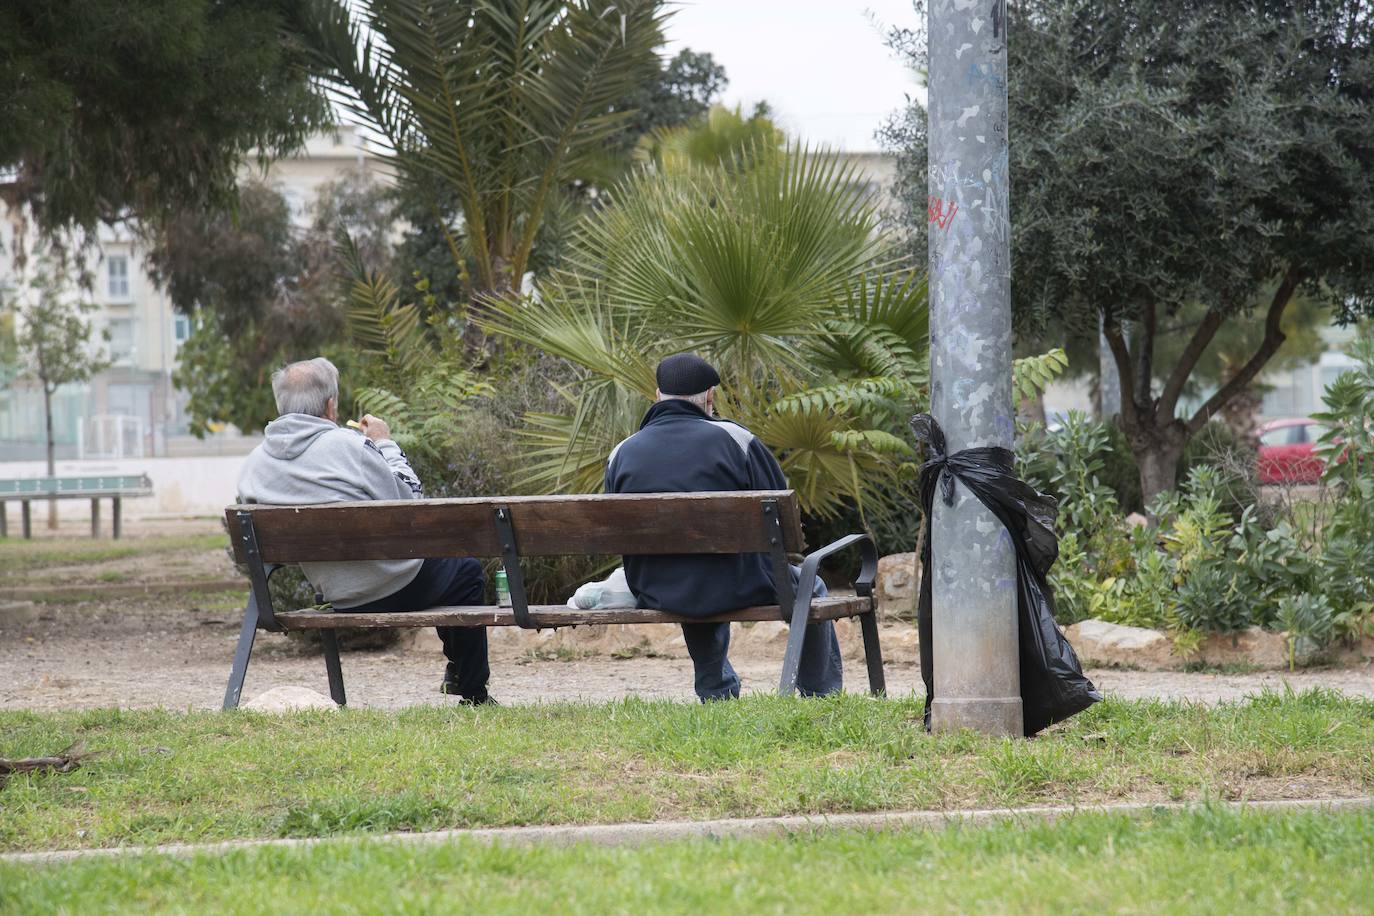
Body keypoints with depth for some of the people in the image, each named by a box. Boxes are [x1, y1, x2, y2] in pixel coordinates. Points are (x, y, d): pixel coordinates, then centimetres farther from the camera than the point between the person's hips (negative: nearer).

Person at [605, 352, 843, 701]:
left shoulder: (621, 454, -1)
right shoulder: (734, 439, -10)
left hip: (655, 594, 4)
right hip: (736, 589, -4)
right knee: (812, 591, 26)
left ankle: (716, 695, 47)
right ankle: (822, 698, 34)